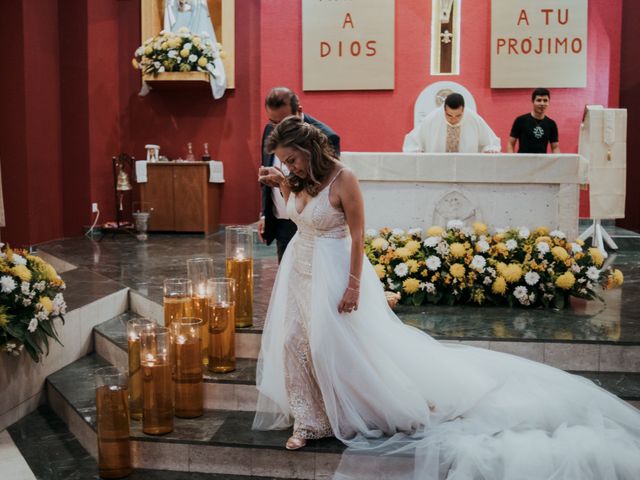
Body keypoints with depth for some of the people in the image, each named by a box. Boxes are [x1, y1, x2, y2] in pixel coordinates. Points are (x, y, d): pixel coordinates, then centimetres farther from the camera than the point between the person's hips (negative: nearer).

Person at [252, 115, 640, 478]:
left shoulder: (342, 180, -21)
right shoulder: (301, 178, 2)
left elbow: (357, 236, -18)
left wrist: (353, 286, -19)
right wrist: (281, 183, 4)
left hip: (331, 270, -8)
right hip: (299, 267, 8)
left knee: (340, 345, -3)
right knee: (295, 341, 10)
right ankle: (307, 419, 24)